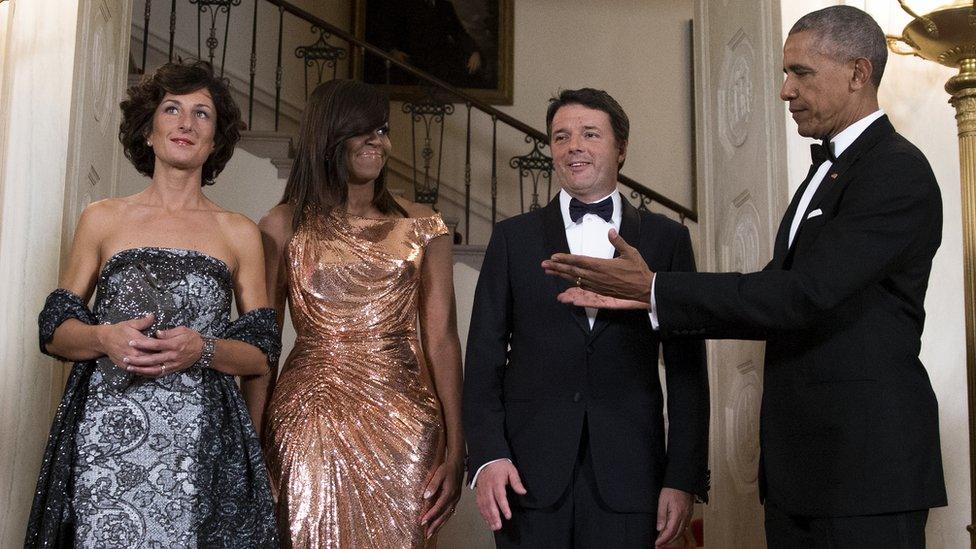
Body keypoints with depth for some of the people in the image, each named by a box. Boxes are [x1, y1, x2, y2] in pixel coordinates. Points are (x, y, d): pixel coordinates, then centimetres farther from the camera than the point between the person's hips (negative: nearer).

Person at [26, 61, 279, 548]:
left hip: (200, 439, 0)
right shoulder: (102, 219, 10)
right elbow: (54, 333, 10)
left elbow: (262, 355, 7)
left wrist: (203, 350, -11)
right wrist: (104, 338, -10)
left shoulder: (240, 234, 9)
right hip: (105, 430, 0)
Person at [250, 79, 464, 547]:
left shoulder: (422, 227, 5)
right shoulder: (284, 226, 2)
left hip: (404, 425, 1)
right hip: (311, 421, -1)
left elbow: (441, 340, -1)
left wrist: (456, 450, -8)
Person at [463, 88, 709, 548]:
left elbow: (686, 367, 4)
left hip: (628, 475, 0)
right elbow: (484, 356, 4)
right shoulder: (514, 237, 7)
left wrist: (684, 477, -1)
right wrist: (487, 455, -8)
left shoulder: (666, 239, 7)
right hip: (530, 474, 0)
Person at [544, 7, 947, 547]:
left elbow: (803, 295, -22)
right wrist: (642, 296, 3)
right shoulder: (826, 172, 17)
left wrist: (657, 289, -19)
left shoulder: (898, 170, -12)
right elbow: (774, 300, 13)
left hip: (866, 463, -8)